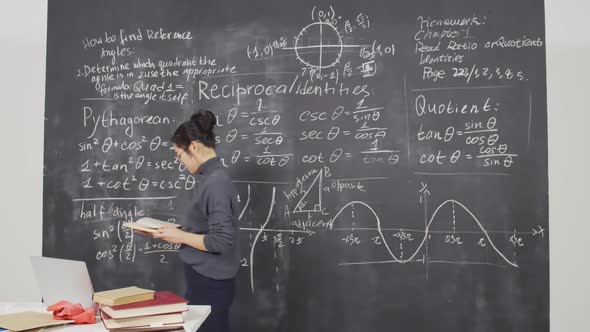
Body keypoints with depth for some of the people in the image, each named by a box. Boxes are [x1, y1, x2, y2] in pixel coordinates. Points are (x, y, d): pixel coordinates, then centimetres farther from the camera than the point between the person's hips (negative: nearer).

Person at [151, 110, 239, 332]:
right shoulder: (210, 177, 7)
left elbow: (221, 241, -25)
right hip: (205, 279, 9)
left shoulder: (216, 182, -22)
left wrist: (181, 236, -15)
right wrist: (180, 231, 6)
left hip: (211, 284, -9)